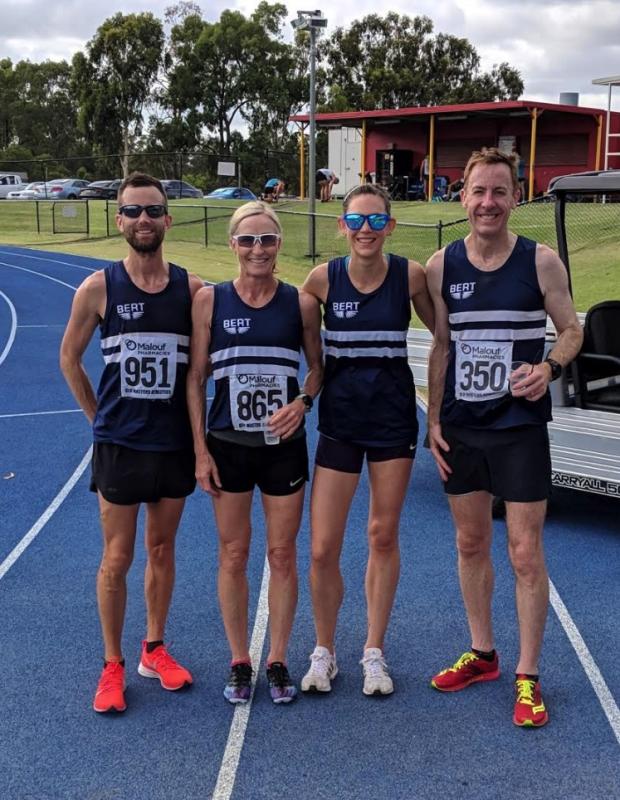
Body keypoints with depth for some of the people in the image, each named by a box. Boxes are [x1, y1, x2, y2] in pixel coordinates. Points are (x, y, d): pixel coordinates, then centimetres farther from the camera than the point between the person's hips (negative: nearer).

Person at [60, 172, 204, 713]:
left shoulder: (192, 289, -3)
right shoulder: (98, 288, -7)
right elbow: (70, 358, 4)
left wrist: (190, 421, 5)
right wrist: (100, 418, 4)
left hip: (174, 442, 2)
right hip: (119, 444, -2)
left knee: (163, 549, 14)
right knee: (117, 558, 5)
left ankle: (154, 649, 30)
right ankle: (113, 665, 19)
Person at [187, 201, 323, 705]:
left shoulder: (301, 303, -2)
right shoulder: (210, 300, -3)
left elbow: (318, 365, 10)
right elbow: (196, 378, 0)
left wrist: (302, 402, -11)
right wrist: (200, 450, -4)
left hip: (284, 445, 0)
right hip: (228, 445, 0)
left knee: (283, 555, 8)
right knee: (234, 554, 8)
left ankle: (278, 661, 24)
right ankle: (240, 662, 23)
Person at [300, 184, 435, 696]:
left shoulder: (411, 275, -6)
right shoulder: (323, 278, -6)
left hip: (394, 418, 0)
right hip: (339, 419, 0)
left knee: (384, 537, 10)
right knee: (323, 549, -2)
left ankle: (375, 653, 26)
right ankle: (324, 652, 21)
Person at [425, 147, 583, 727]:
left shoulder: (540, 262, -6)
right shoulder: (442, 265, 2)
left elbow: (571, 330, 2)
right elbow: (441, 346, 8)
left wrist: (550, 368, -20)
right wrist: (434, 420, 4)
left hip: (520, 427, -3)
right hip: (461, 428, 4)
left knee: (525, 553, -1)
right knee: (470, 544, 14)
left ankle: (527, 677, 13)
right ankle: (481, 654, 31)